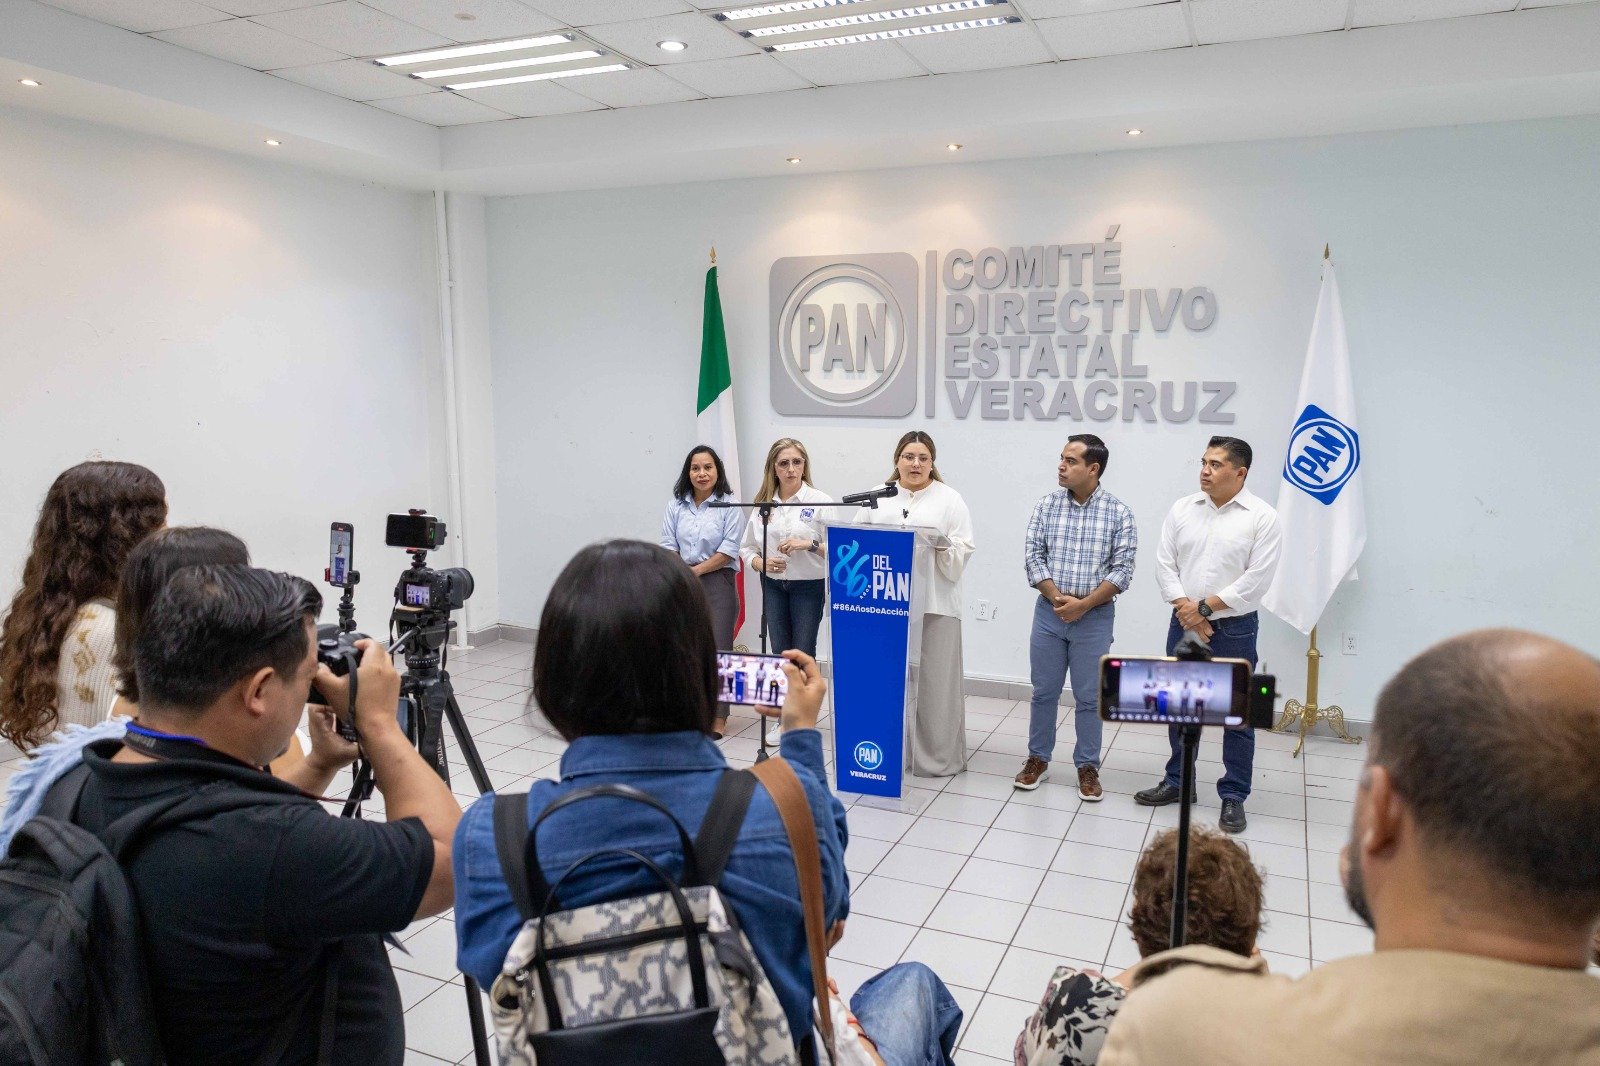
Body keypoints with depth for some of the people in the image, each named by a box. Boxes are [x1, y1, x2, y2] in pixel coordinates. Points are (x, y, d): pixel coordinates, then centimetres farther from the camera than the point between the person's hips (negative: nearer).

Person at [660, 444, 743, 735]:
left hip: (717, 582, -3)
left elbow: (728, 551, -7)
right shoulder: (676, 506, 8)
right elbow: (668, 546, 6)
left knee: (717, 649, -4)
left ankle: (718, 716, 3)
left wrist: (695, 571, -10)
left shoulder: (729, 505, -3)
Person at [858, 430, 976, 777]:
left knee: (935, 681, 0)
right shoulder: (877, 498, 12)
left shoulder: (950, 500, 6)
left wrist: (942, 547, -18)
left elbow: (964, 549, 1)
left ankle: (938, 756, 11)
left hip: (935, 603, -2)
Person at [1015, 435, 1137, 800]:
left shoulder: (1118, 513, -5)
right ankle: (1038, 759, 24)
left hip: (1095, 616, -2)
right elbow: (1033, 556, -2)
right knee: (1044, 691, 10)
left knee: (1089, 697, 6)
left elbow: (1122, 569, -8)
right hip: (1049, 612, 2)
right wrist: (1058, 598, -15)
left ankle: (1087, 767, 20)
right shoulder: (1046, 506, 0)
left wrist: (1083, 605, -16)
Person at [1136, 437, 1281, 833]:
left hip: (1234, 629, -4)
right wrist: (1185, 609, -11)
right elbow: (1165, 564, 1)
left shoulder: (1262, 516, -8)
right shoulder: (1182, 509, 4)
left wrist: (1205, 606, -14)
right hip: (1184, 625, 4)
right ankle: (1178, 782, 28)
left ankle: (1233, 797, 16)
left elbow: (1256, 580, -13)